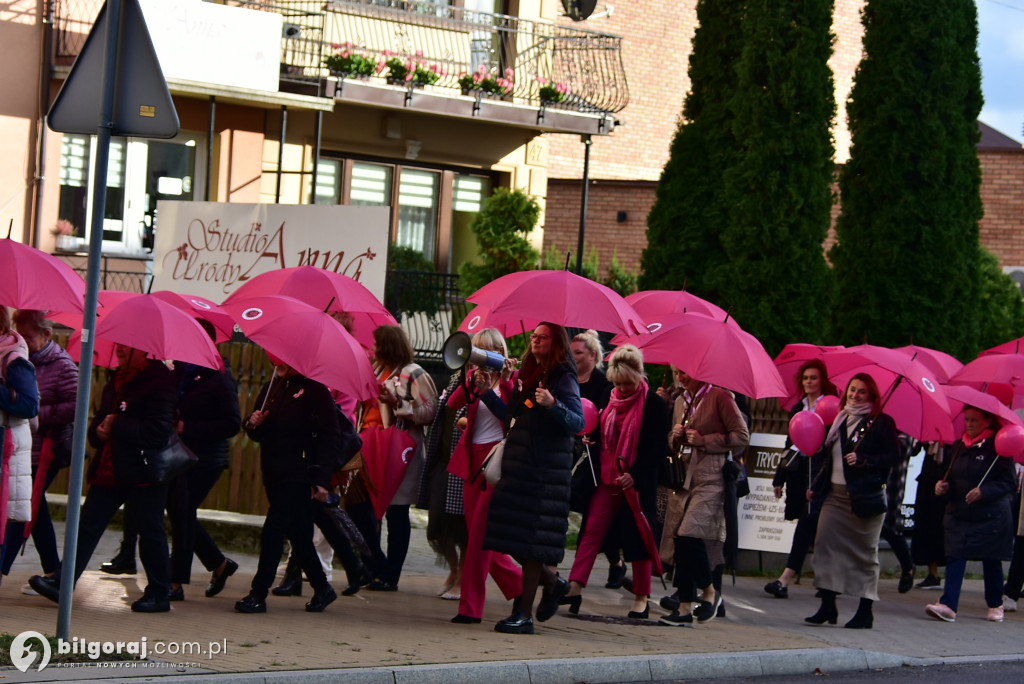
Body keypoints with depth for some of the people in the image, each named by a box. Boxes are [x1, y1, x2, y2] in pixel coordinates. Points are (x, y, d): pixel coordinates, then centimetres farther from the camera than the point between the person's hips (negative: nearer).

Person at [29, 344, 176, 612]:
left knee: (151, 533, 2)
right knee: (88, 526, 2)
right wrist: (99, 431, -3)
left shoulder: (159, 381, -12)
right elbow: (99, 421, 21)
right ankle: (62, 583, 1)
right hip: (109, 470, 8)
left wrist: (116, 426, -15)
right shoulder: (116, 381, 15)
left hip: (143, 473, -8)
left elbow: (158, 432, -21)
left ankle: (159, 594, 12)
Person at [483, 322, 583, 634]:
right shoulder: (526, 375, 17)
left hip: (546, 468, -7)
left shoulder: (563, 379, -5)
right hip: (518, 464, 7)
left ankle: (524, 615, -3)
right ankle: (551, 582, 29)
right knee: (513, 535, 6)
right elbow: (511, 416, 24)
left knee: (531, 538, -7)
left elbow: (578, 422, -15)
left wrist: (553, 405, -31)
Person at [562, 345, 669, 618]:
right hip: (607, 478, 5)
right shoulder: (610, 400, 10)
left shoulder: (654, 404, -7)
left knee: (637, 536, 0)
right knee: (592, 529, -4)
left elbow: (657, 448, -9)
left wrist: (635, 475, -18)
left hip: (638, 481, -5)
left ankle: (641, 600, 8)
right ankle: (575, 588, -7)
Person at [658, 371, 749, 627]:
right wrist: (676, 436, 4)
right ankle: (684, 607, 3)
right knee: (679, 538, 0)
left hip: (710, 478, -7)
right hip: (684, 477, 7)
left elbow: (742, 436, -7)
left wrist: (704, 440, -12)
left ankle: (709, 591, 2)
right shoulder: (681, 402, 18)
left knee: (689, 535, -18)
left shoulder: (719, 396, -4)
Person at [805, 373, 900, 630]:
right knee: (825, 545, -4)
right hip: (835, 495, 6)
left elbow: (894, 455, -9)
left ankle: (865, 611, 8)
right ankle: (828, 606, 1)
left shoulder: (880, 422, -3)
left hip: (865, 497, -6)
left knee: (865, 553, 1)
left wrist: (863, 460, -18)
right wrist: (816, 487, 22)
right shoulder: (840, 420, 16)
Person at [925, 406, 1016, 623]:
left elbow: (1009, 481, -12)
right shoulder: (959, 446, 11)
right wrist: (943, 485, 2)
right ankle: (948, 605, -15)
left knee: (991, 561, 8)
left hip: (990, 516, -5)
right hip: (959, 513, 5)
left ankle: (995, 605, 26)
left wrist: (983, 491, -23)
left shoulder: (997, 447, -9)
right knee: (955, 557, -8)